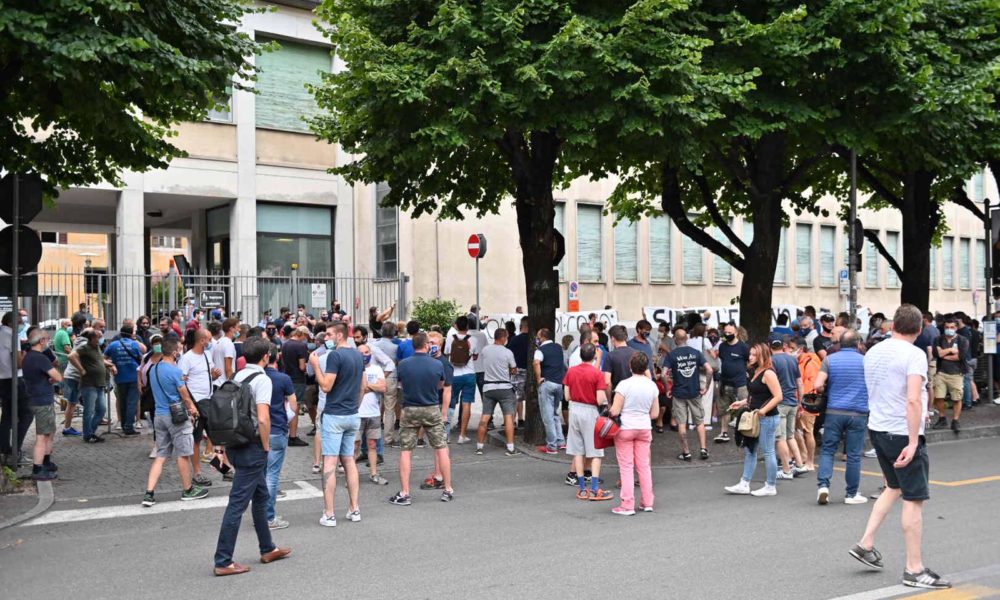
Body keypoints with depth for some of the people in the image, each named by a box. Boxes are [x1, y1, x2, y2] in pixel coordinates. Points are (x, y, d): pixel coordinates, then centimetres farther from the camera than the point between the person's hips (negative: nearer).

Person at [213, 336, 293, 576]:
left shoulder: (237, 377, 9)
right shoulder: (262, 379, -14)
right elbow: (263, 419, -24)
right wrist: (266, 446, -10)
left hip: (235, 443, 9)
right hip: (251, 447, -9)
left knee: (261, 497, 20)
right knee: (238, 503, -3)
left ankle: (268, 549, 32)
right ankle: (223, 562, 2)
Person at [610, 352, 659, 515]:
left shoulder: (624, 385, -15)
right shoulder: (652, 386, 0)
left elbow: (615, 411, -15)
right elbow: (654, 414, 5)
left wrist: (609, 410, 6)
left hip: (625, 428, -4)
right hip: (644, 428, 4)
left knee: (626, 467, 2)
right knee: (644, 466, 13)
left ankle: (627, 506, 4)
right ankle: (647, 503, 19)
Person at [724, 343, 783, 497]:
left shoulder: (768, 373, -15)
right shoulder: (756, 372, 14)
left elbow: (778, 397, -21)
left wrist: (763, 410, -26)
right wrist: (742, 403, 14)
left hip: (767, 419, -10)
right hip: (756, 419, 10)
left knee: (768, 452, 0)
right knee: (749, 450, 12)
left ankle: (770, 487, 10)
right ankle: (744, 484, 18)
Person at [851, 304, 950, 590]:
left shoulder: (873, 352, 8)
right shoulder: (914, 354, -14)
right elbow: (913, 400, -25)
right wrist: (913, 442, -25)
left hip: (877, 428, 8)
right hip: (903, 433, -7)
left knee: (894, 487, 23)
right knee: (914, 499, 0)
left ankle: (866, 544, 20)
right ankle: (914, 570, 5)